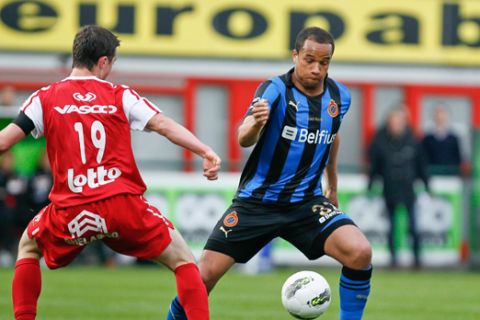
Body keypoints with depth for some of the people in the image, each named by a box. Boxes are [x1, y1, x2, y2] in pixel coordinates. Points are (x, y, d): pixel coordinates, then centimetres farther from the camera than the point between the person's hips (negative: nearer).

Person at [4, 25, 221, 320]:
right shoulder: (121, 96, 8)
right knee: (183, 261, 11)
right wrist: (206, 152, -11)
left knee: (28, 248, 31)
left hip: (70, 211, 1)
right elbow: (164, 125, -4)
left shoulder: (45, 99, 9)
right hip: (123, 204, -1)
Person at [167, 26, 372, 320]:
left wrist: (333, 186, 30)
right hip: (257, 201, -3)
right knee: (205, 275, -9)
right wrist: (255, 123, -54)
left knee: (360, 252, -22)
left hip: (307, 202, 3)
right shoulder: (275, 90, -15)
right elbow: (244, 139, -31)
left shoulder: (339, 97, 0)